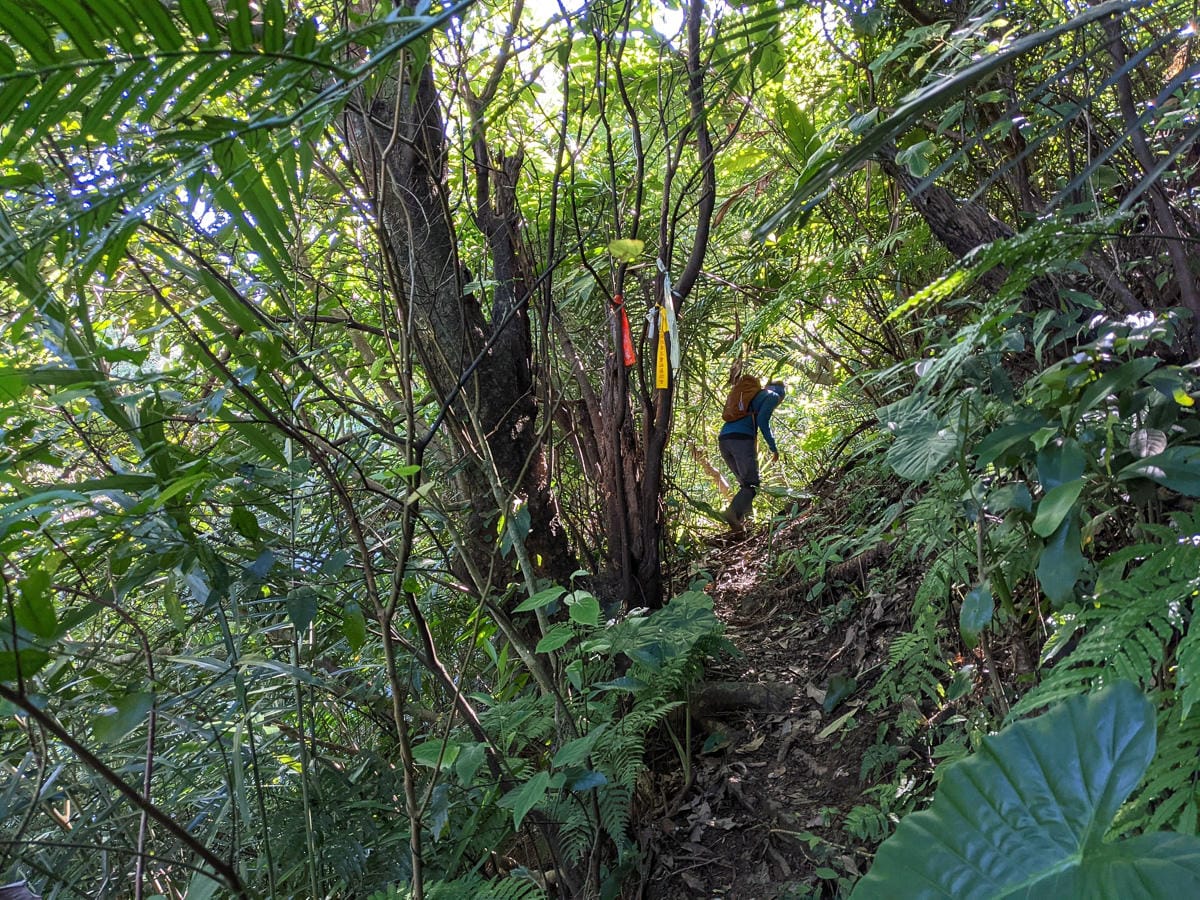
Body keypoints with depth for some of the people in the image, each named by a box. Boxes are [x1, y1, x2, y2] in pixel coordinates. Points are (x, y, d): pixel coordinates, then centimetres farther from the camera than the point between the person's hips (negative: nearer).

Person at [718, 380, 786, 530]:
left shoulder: (753, 395, 34)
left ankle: (739, 520, 2)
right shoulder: (773, 396, 12)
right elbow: (762, 421, -5)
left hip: (723, 439, 7)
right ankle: (733, 513, -30)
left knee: (745, 483, 15)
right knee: (752, 484, -8)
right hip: (741, 439, -7)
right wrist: (773, 447, -1)